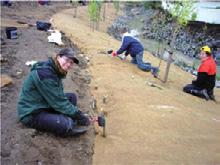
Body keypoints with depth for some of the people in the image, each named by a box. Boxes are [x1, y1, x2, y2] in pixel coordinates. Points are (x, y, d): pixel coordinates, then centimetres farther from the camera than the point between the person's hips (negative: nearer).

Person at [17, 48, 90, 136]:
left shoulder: (56, 71, 3)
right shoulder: (45, 73, -25)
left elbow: (59, 97, 5)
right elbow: (58, 101, -24)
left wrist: (77, 113, -5)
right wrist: (80, 116, -17)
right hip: (32, 114, -10)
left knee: (71, 96, 4)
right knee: (67, 124, -28)